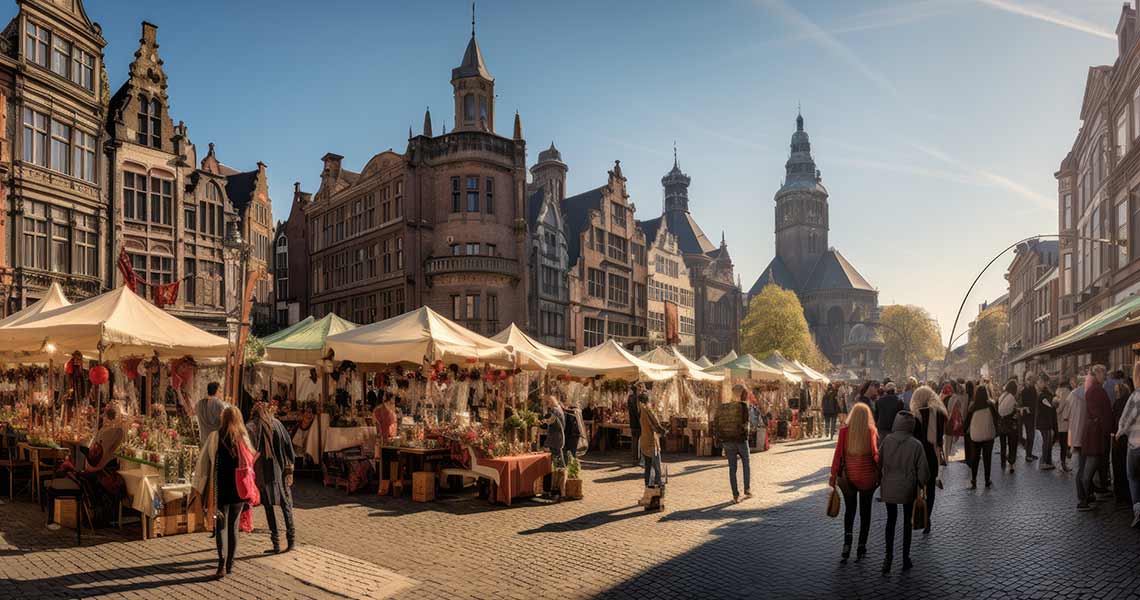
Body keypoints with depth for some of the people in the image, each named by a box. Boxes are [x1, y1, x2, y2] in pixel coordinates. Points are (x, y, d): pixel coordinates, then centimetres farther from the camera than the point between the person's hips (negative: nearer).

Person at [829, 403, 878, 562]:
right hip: (868, 477, 0)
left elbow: (838, 453, -8)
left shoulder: (844, 431, -6)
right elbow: (875, 453, -13)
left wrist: (834, 474, -3)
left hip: (848, 476, 0)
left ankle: (847, 541, -3)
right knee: (865, 511, 13)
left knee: (849, 510, 15)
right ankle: (861, 547, 16)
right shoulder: (872, 431, -7)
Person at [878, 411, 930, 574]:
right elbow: (923, 470, -9)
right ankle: (906, 559, 20)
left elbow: (878, 463, -5)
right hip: (908, 489, -1)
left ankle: (889, 556, 13)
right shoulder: (916, 445, -13)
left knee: (891, 520, 17)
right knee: (907, 521, 16)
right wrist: (920, 484, 9)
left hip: (889, 488, 1)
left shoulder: (886, 441, -11)